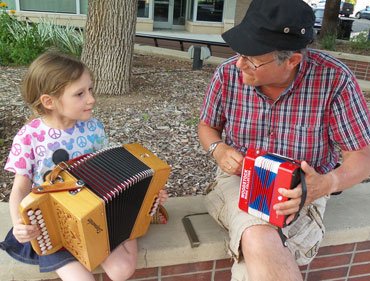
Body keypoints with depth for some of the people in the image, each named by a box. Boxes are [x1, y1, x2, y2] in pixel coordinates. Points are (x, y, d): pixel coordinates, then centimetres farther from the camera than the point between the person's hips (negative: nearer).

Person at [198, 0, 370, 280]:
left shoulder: (334, 78, -16)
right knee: (258, 237, -32)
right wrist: (219, 149, -13)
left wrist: (327, 184, -29)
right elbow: (207, 125, 9)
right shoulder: (228, 74, -9)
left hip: (301, 191, -1)